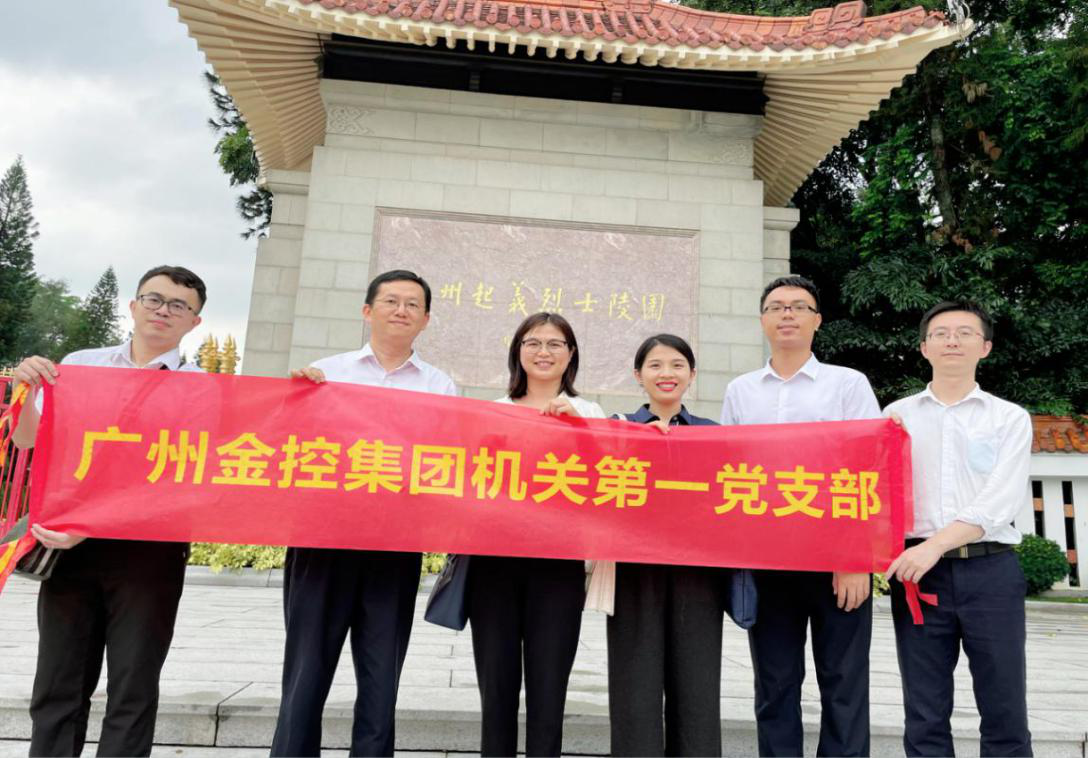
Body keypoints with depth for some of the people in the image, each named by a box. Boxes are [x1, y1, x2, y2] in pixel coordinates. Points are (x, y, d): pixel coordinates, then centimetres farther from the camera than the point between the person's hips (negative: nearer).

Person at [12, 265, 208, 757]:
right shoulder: (80, 365, 9)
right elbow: (28, 442, 12)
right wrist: (29, 392, -8)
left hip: (149, 546, -2)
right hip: (69, 543, 3)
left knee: (132, 692, 5)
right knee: (58, 685, 10)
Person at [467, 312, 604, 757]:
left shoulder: (589, 414, 11)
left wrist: (575, 423, -13)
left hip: (559, 560, -1)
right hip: (494, 557, 1)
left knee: (547, 693, 1)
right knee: (496, 689, 5)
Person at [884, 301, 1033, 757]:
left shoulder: (1010, 418, 6)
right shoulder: (897, 415, 10)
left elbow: (1003, 500, -7)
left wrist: (937, 543, -18)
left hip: (991, 570, -1)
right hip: (917, 569, 1)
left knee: (1004, 711, 6)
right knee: (925, 715, 8)